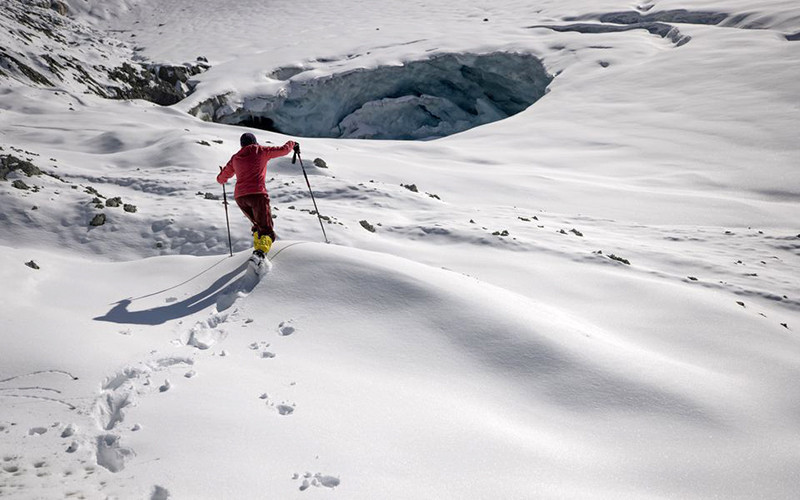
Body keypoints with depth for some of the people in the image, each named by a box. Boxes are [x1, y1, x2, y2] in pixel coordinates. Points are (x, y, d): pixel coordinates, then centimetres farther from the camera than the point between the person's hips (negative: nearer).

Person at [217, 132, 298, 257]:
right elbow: (283, 150, 10)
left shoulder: (235, 158, 19)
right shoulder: (261, 151, 9)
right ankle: (261, 250, -35)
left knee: (258, 225, 25)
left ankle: (258, 248, 9)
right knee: (267, 230, -9)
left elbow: (221, 179, 27)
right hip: (257, 194, -5)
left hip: (239, 197, 5)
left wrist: (222, 178, 51)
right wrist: (292, 144, 31)